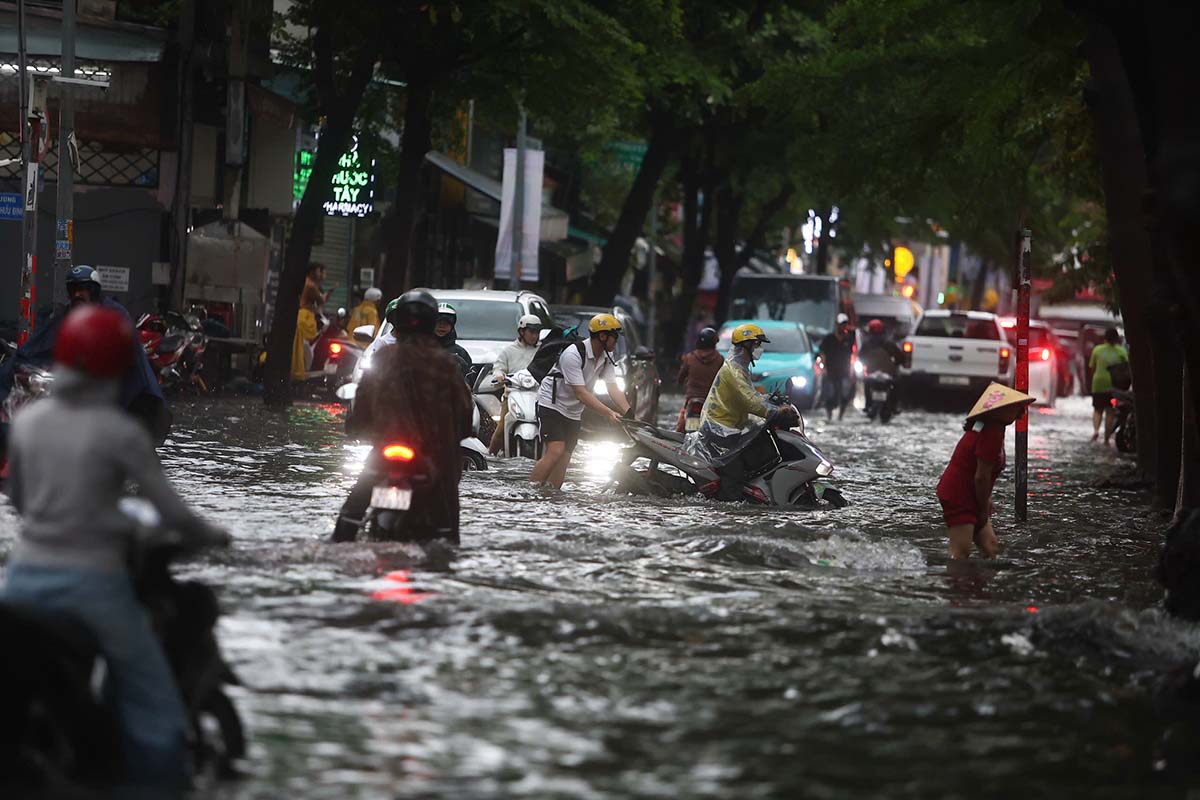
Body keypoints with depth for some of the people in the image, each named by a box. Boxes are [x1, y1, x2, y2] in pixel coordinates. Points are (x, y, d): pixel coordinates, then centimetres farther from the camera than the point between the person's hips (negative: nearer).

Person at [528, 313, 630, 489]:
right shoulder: (573, 354, -25)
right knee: (556, 452, -22)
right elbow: (581, 394, -29)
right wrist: (608, 413, -35)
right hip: (552, 405, -8)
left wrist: (630, 414, -22)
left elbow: (613, 389, -7)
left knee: (564, 458, 1)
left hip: (573, 412, 8)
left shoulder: (606, 358, -1)